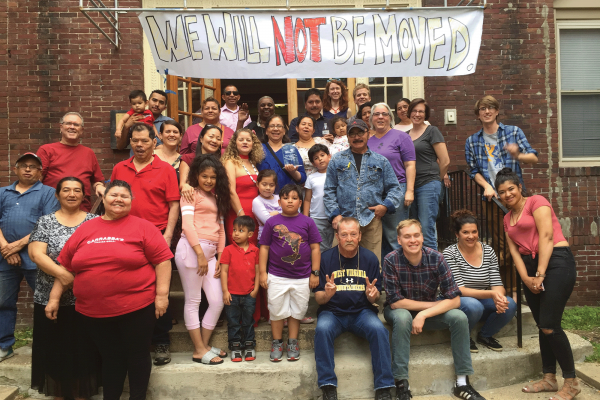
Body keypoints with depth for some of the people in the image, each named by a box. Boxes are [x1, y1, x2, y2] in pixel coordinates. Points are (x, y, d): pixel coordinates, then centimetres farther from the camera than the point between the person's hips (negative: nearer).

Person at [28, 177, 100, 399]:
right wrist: (62, 274, -20)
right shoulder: (45, 222, 4)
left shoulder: (94, 221, 4)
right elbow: (36, 254, -6)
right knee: (55, 348, 9)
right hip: (50, 297, 1)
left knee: (83, 348, 6)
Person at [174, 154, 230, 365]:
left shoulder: (217, 198, 23)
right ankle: (199, 350, 8)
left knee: (217, 302, 5)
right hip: (192, 249, -7)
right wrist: (200, 253, -14)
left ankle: (204, 345, 19)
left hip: (210, 253, 7)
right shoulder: (191, 194, 3)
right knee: (193, 301, 1)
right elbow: (187, 224, -9)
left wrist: (220, 258, 10)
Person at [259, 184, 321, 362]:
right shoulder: (272, 222, -2)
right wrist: (263, 272, -3)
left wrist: (315, 273, -1)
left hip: (302, 277, 1)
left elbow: (315, 248, 1)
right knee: (277, 311, 10)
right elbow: (264, 247, 0)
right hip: (277, 277, 0)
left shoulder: (307, 222, -1)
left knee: (297, 311, 12)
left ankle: (292, 343, 28)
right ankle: (277, 343, 26)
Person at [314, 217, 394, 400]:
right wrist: (327, 294, -25)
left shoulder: (370, 258, 1)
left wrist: (373, 295, -19)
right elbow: (318, 298, -1)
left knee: (379, 329, -28)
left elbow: (376, 297, 6)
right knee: (322, 329, -31)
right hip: (332, 312, -1)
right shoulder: (325, 258, -3)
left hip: (361, 311, 1)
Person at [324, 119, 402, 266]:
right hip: (344, 220, 0)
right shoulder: (337, 160, 14)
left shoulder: (381, 161, 16)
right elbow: (329, 191, 10)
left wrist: (386, 205, -3)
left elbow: (394, 188, 15)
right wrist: (335, 214, -2)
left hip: (372, 220, 1)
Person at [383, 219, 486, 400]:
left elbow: (454, 300, -18)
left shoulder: (436, 258, -17)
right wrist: (434, 305, -19)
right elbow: (395, 302, -20)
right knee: (402, 317, -35)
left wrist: (423, 315, -29)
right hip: (400, 310, -2)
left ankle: (462, 383, -11)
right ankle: (401, 384, -27)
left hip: (429, 310, 3)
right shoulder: (391, 260, -21)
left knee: (459, 317, -22)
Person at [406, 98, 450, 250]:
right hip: (411, 186, 6)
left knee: (427, 231, -9)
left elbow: (445, 161, -5)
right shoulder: (406, 135, 15)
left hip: (429, 186, -6)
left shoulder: (432, 131, -2)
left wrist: (438, 178, 7)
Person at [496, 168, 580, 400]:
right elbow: (514, 251, 10)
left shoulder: (536, 202, -3)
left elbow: (546, 236, -11)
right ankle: (549, 379, 17)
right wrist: (526, 278, -5)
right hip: (530, 267, 7)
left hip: (556, 263, -7)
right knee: (542, 326, 8)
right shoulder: (507, 219, 18)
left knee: (550, 326, -10)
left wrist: (540, 274, -14)